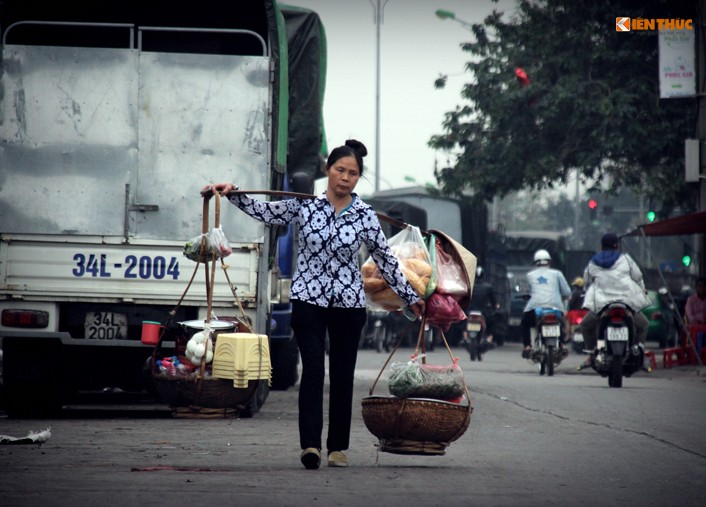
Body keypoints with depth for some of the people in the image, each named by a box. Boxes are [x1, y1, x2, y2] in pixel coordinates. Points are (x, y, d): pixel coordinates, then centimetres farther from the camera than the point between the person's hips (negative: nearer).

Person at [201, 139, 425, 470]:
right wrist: (232, 194, 1)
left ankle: (338, 448, 13)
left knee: (342, 375, 5)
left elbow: (385, 260, 7)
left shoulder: (365, 216, 0)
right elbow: (266, 212, 12)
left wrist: (410, 297, 10)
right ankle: (310, 444, -19)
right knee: (312, 369, -13)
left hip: (349, 303, 1)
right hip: (308, 300, -1)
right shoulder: (305, 204, 0)